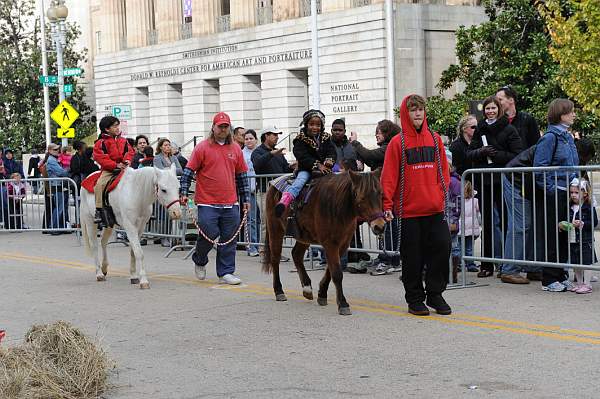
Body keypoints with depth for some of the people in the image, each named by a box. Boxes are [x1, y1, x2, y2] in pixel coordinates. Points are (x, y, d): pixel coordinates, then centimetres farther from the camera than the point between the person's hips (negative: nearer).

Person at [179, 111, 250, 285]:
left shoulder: (235, 149, 12)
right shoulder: (202, 147, -1)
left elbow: (242, 176, 17)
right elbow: (189, 171, -2)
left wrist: (246, 199, 15)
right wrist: (184, 193, -11)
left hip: (230, 204, 4)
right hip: (207, 203, -4)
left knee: (229, 240, 3)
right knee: (209, 235, -5)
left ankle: (226, 272, 12)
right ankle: (199, 261, 24)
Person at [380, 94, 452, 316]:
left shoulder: (435, 139, 9)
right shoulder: (398, 143, -2)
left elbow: (443, 170, 13)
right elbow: (389, 176, -5)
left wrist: (442, 193, 1)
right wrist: (387, 204, -11)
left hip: (435, 208, 3)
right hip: (409, 209, -3)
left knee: (441, 247, -2)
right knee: (412, 255, 3)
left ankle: (435, 294, 12)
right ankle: (415, 298, 14)